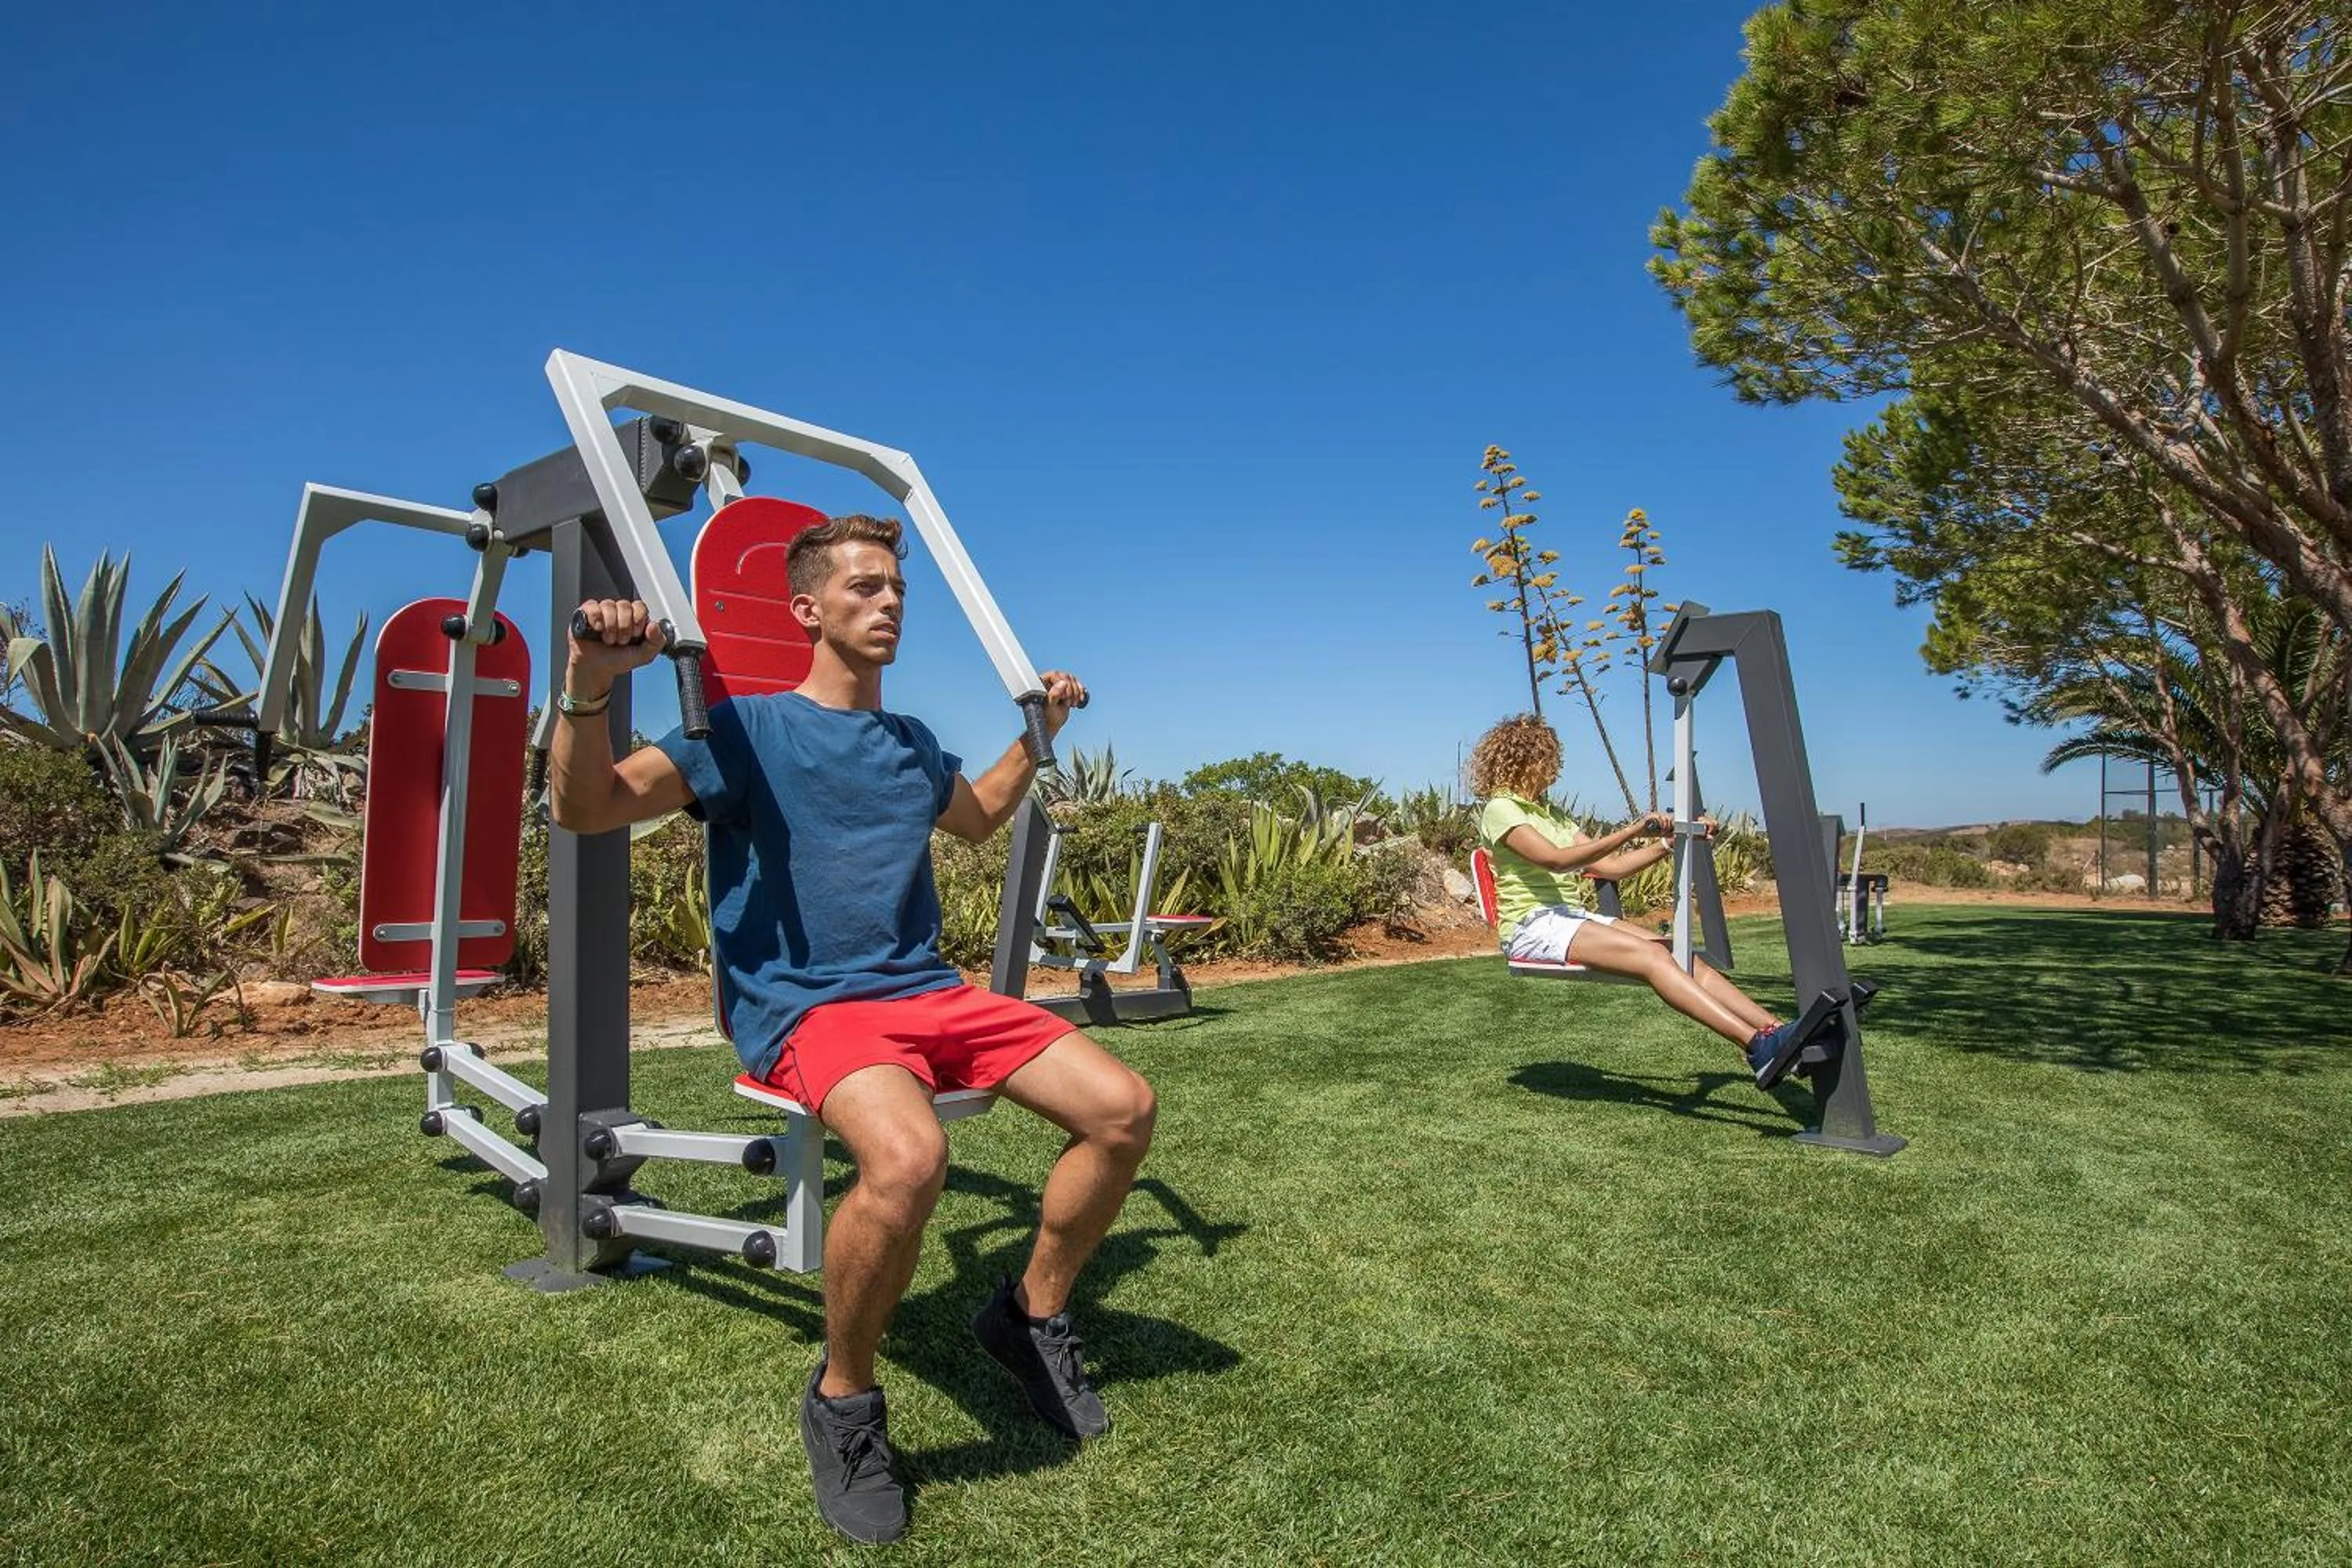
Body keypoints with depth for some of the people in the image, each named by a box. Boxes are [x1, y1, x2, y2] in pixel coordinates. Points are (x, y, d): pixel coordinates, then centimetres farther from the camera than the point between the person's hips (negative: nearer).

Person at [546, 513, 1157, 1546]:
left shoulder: (913, 746, 16)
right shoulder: (750, 727, -2)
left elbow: (977, 819, 37)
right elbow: (583, 807, -11)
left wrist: (1040, 733, 31)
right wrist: (590, 685, -26)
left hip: (929, 990, 7)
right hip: (806, 1006, -6)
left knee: (1124, 1108, -7)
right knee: (907, 1156, -38)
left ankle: (1032, 1316, 17)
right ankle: (842, 1400, -7)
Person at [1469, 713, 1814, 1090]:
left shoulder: (1552, 814, 23)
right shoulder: (1500, 809, -3)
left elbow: (1610, 868, 16)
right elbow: (1557, 860, -19)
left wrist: (1668, 842, 5)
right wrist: (1631, 832, -25)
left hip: (1573, 917, 8)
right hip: (1533, 923, -8)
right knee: (1651, 956, -28)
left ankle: (1777, 1030, -25)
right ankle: (1756, 1045, -39)